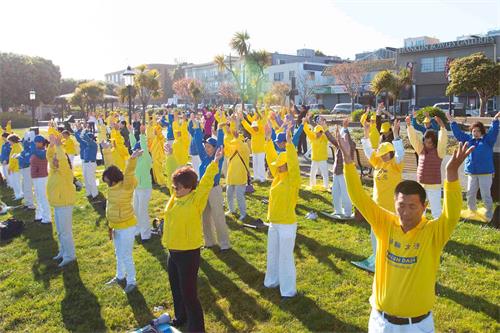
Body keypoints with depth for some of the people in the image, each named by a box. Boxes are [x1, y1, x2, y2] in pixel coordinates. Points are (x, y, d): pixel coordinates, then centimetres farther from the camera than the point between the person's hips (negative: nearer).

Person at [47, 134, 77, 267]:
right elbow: (49, 156, 15)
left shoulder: (65, 170, -17)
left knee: (65, 231, -4)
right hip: (57, 204, 9)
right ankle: (63, 252, 31)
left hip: (65, 204, -9)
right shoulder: (55, 169, 7)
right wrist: (51, 145, 1)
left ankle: (70, 255, 5)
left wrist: (58, 146, -30)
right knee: (60, 231, 18)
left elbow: (62, 159, -36)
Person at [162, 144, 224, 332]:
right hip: (173, 252, 8)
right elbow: (172, 174, 12)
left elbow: (206, 182, -28)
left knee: (189, 293, 1)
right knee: (176, 289, 25)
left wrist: (215, 163, -36)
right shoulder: (175, 196, 3)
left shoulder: (196, 199, -16)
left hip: (189, 253, -8)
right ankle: (181, 317, 48)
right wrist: (170, 156, 19)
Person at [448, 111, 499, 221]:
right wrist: (452, 121, 9)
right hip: (472, 173, 4)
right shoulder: (468, 139, 10)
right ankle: (472, 213, 32)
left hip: (485, 172, -4)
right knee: (470, 195, 12)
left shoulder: (488, 139, 0)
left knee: (486, 195, -1)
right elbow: (458, 133, 13)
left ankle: (489, 215, 13)